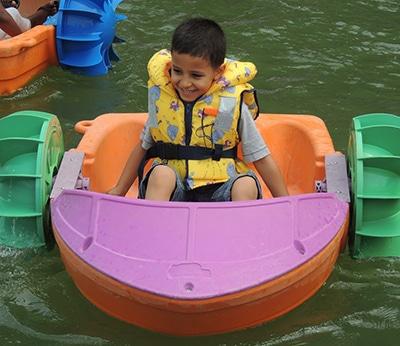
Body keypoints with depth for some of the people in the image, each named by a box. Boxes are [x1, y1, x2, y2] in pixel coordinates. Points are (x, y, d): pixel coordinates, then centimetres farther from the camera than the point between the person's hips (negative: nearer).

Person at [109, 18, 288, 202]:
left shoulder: (232, 104, -5)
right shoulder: (160, 96, 2)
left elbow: (261, 158, 0)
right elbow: (143, 146, 15)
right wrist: (120, 190, 16)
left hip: (218, 190, -1)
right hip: (172, 190, 1)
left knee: (247, 185, -31)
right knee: (160, 174, -31)